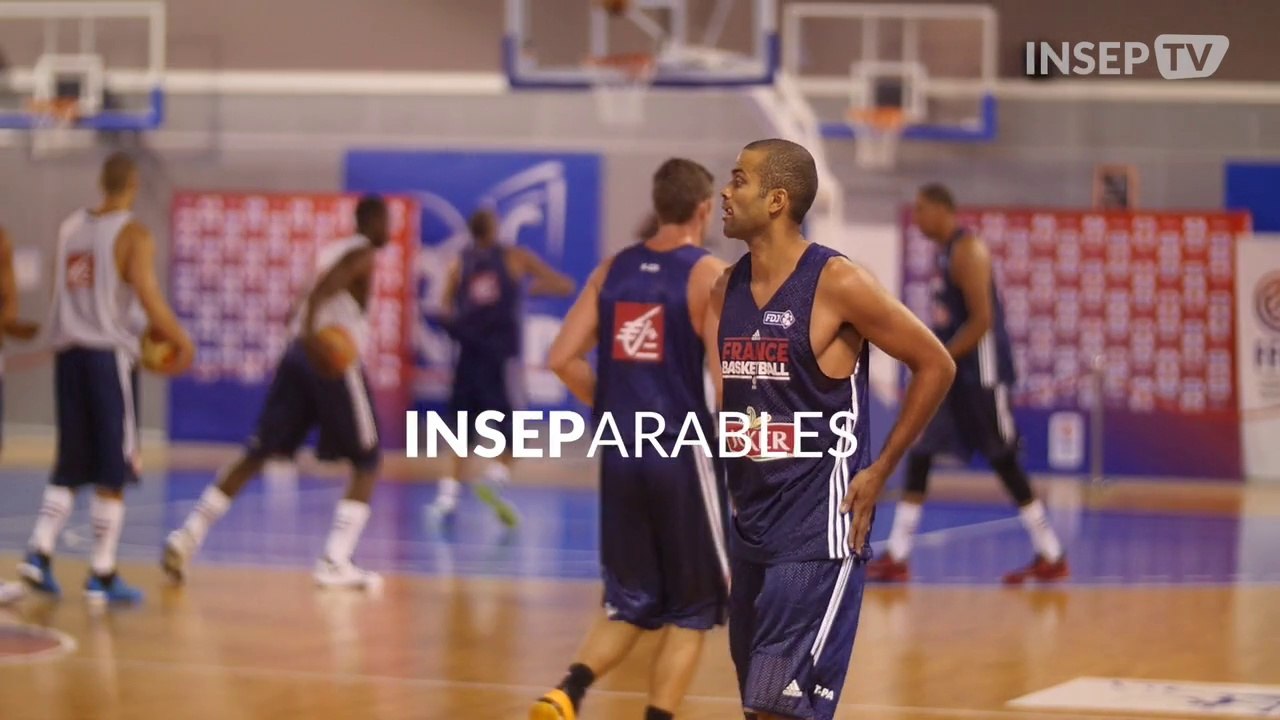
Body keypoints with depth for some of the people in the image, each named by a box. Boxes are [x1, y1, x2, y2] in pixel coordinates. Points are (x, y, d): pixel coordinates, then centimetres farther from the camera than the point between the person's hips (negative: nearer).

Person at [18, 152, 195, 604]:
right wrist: (182, 342, 0)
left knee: (71, 465, 14)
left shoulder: (69, 228, 11)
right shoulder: (134, 235, -8)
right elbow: (150, 300, -16)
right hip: (110, 354, -6)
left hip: (67, 351, 6)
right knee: (113, 473, 1)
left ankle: (39, 551, -1)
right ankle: (102, 575, 2)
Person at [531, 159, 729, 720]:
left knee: (632, 602, 15)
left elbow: (563, 359, 3)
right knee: (692, 609, 9)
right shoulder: (710, 274, -9)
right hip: (683, 455, -5)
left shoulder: (613, 269, 7)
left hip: (621, 453, 5)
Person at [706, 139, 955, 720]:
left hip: (819, 527, -7)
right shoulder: (726, 290, 8)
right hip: (750, 520, 8)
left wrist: (880, 470, -7)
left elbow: (935, 366, -7)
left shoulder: (836, 284, -12)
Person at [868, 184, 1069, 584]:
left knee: (1004, 461, -3)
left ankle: (1052, 558, 6)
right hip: (953, 370, 10)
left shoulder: (967, 251, -15)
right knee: (918, 454, 4)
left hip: (980, 370, -10)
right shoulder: (946, 251, 14)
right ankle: (896, 558, 5)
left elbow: (982, 320, -22)